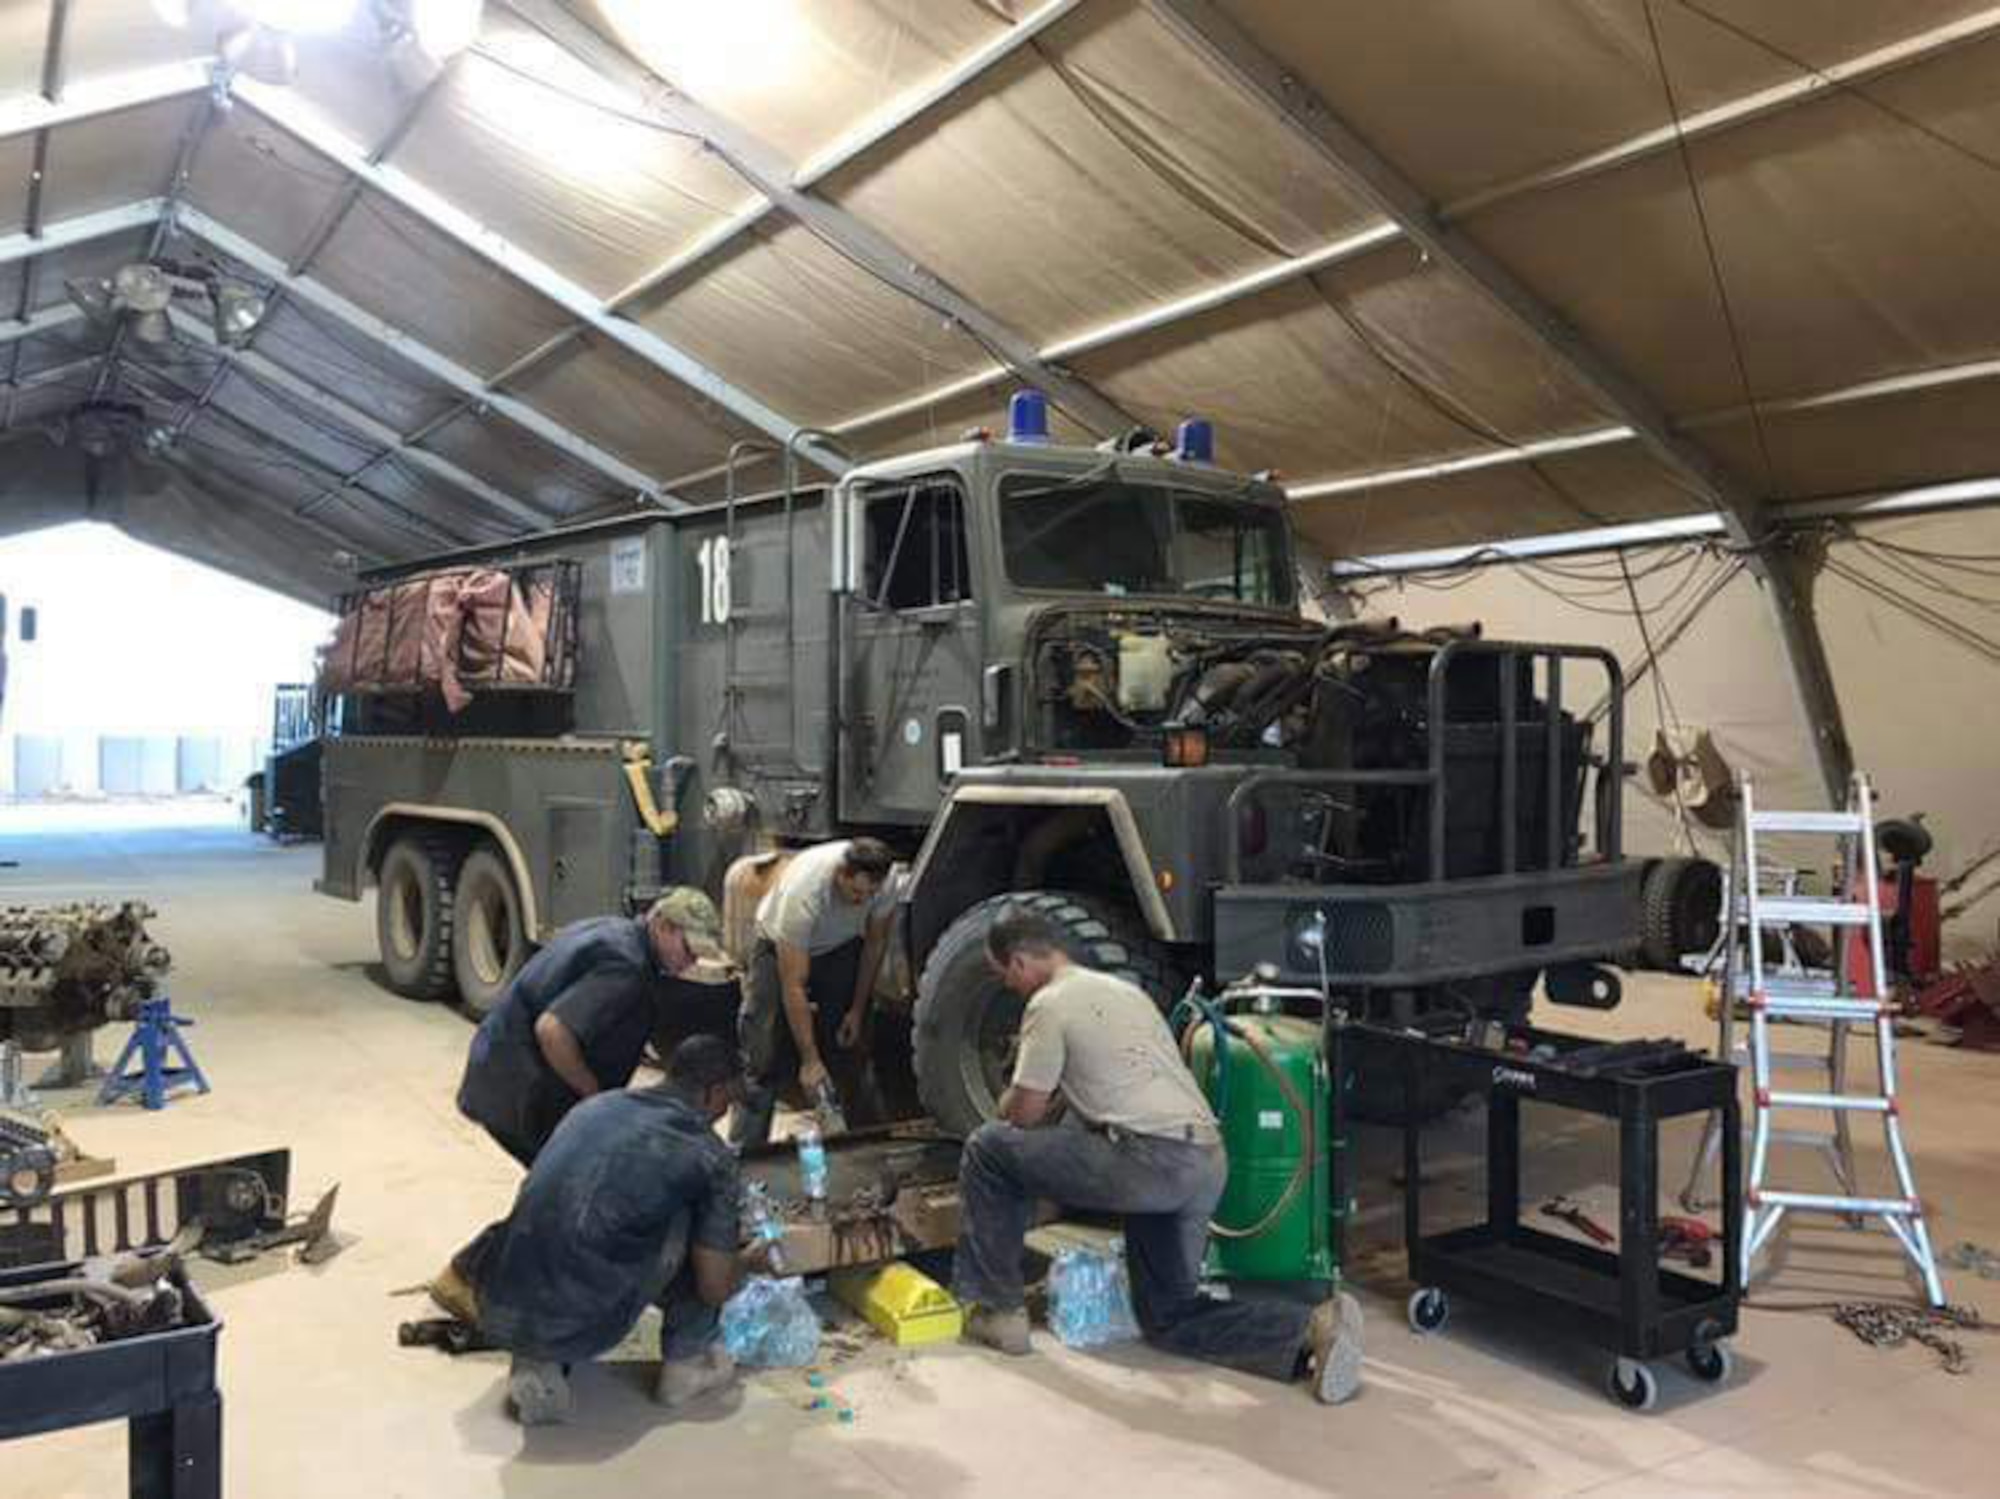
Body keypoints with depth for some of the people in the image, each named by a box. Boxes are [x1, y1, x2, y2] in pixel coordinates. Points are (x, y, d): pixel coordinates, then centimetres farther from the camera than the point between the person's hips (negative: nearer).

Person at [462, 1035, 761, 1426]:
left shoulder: (593, 1105, 15)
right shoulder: (711, 1157, -2)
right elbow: (714, 1289, 2)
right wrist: (745, 1262, 27)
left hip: (495, 1312, 5)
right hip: (582, 1329, -5)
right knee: (695, 1223, 11)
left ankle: (535, 1366, 14)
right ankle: (686, 1364, 21)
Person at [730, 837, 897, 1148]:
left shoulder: (883, 883, -27)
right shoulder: (802, 892, -41)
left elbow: (875, 943, -6)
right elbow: (794, 986, -36)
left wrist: (858, 1009, -5)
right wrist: (809, 1060, -34)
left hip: (841, 949, 4)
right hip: (781, 947, -4)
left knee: (849, 1047, 0)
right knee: (766, 1055, -11)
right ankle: (743, 1151, -5)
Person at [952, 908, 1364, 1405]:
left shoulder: (1050, 1003, -2)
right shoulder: (1123, 989, 26)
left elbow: (1025, 1113, 1)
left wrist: (1007, 1104, 23)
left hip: (1150, 1161, -9)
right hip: (1210, 1164, 9)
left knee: (987, 1149, 6)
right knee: (1169, 1316, 19)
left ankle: (995, 1310, 12)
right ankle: (1313, 1329, -1)